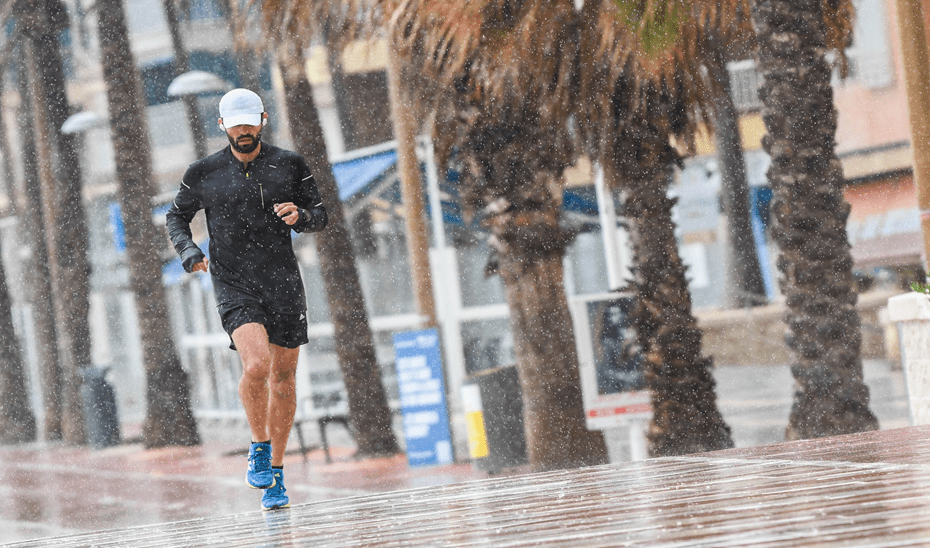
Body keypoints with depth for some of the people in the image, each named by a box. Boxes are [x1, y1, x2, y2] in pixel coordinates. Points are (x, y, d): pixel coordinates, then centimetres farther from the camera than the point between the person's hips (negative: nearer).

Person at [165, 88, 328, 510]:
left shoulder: (289, 165, 5)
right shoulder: (204, 174, 3)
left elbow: (320, 215, 11)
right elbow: (177, 217, 16)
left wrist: (300, 216, -12)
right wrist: (189, 252, -2)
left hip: (283, 284, 2)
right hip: (233, 285, -2)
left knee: (283, 377, 6)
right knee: (256, 365, -24)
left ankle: (275, 474, 20)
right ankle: (259, 449, 0)